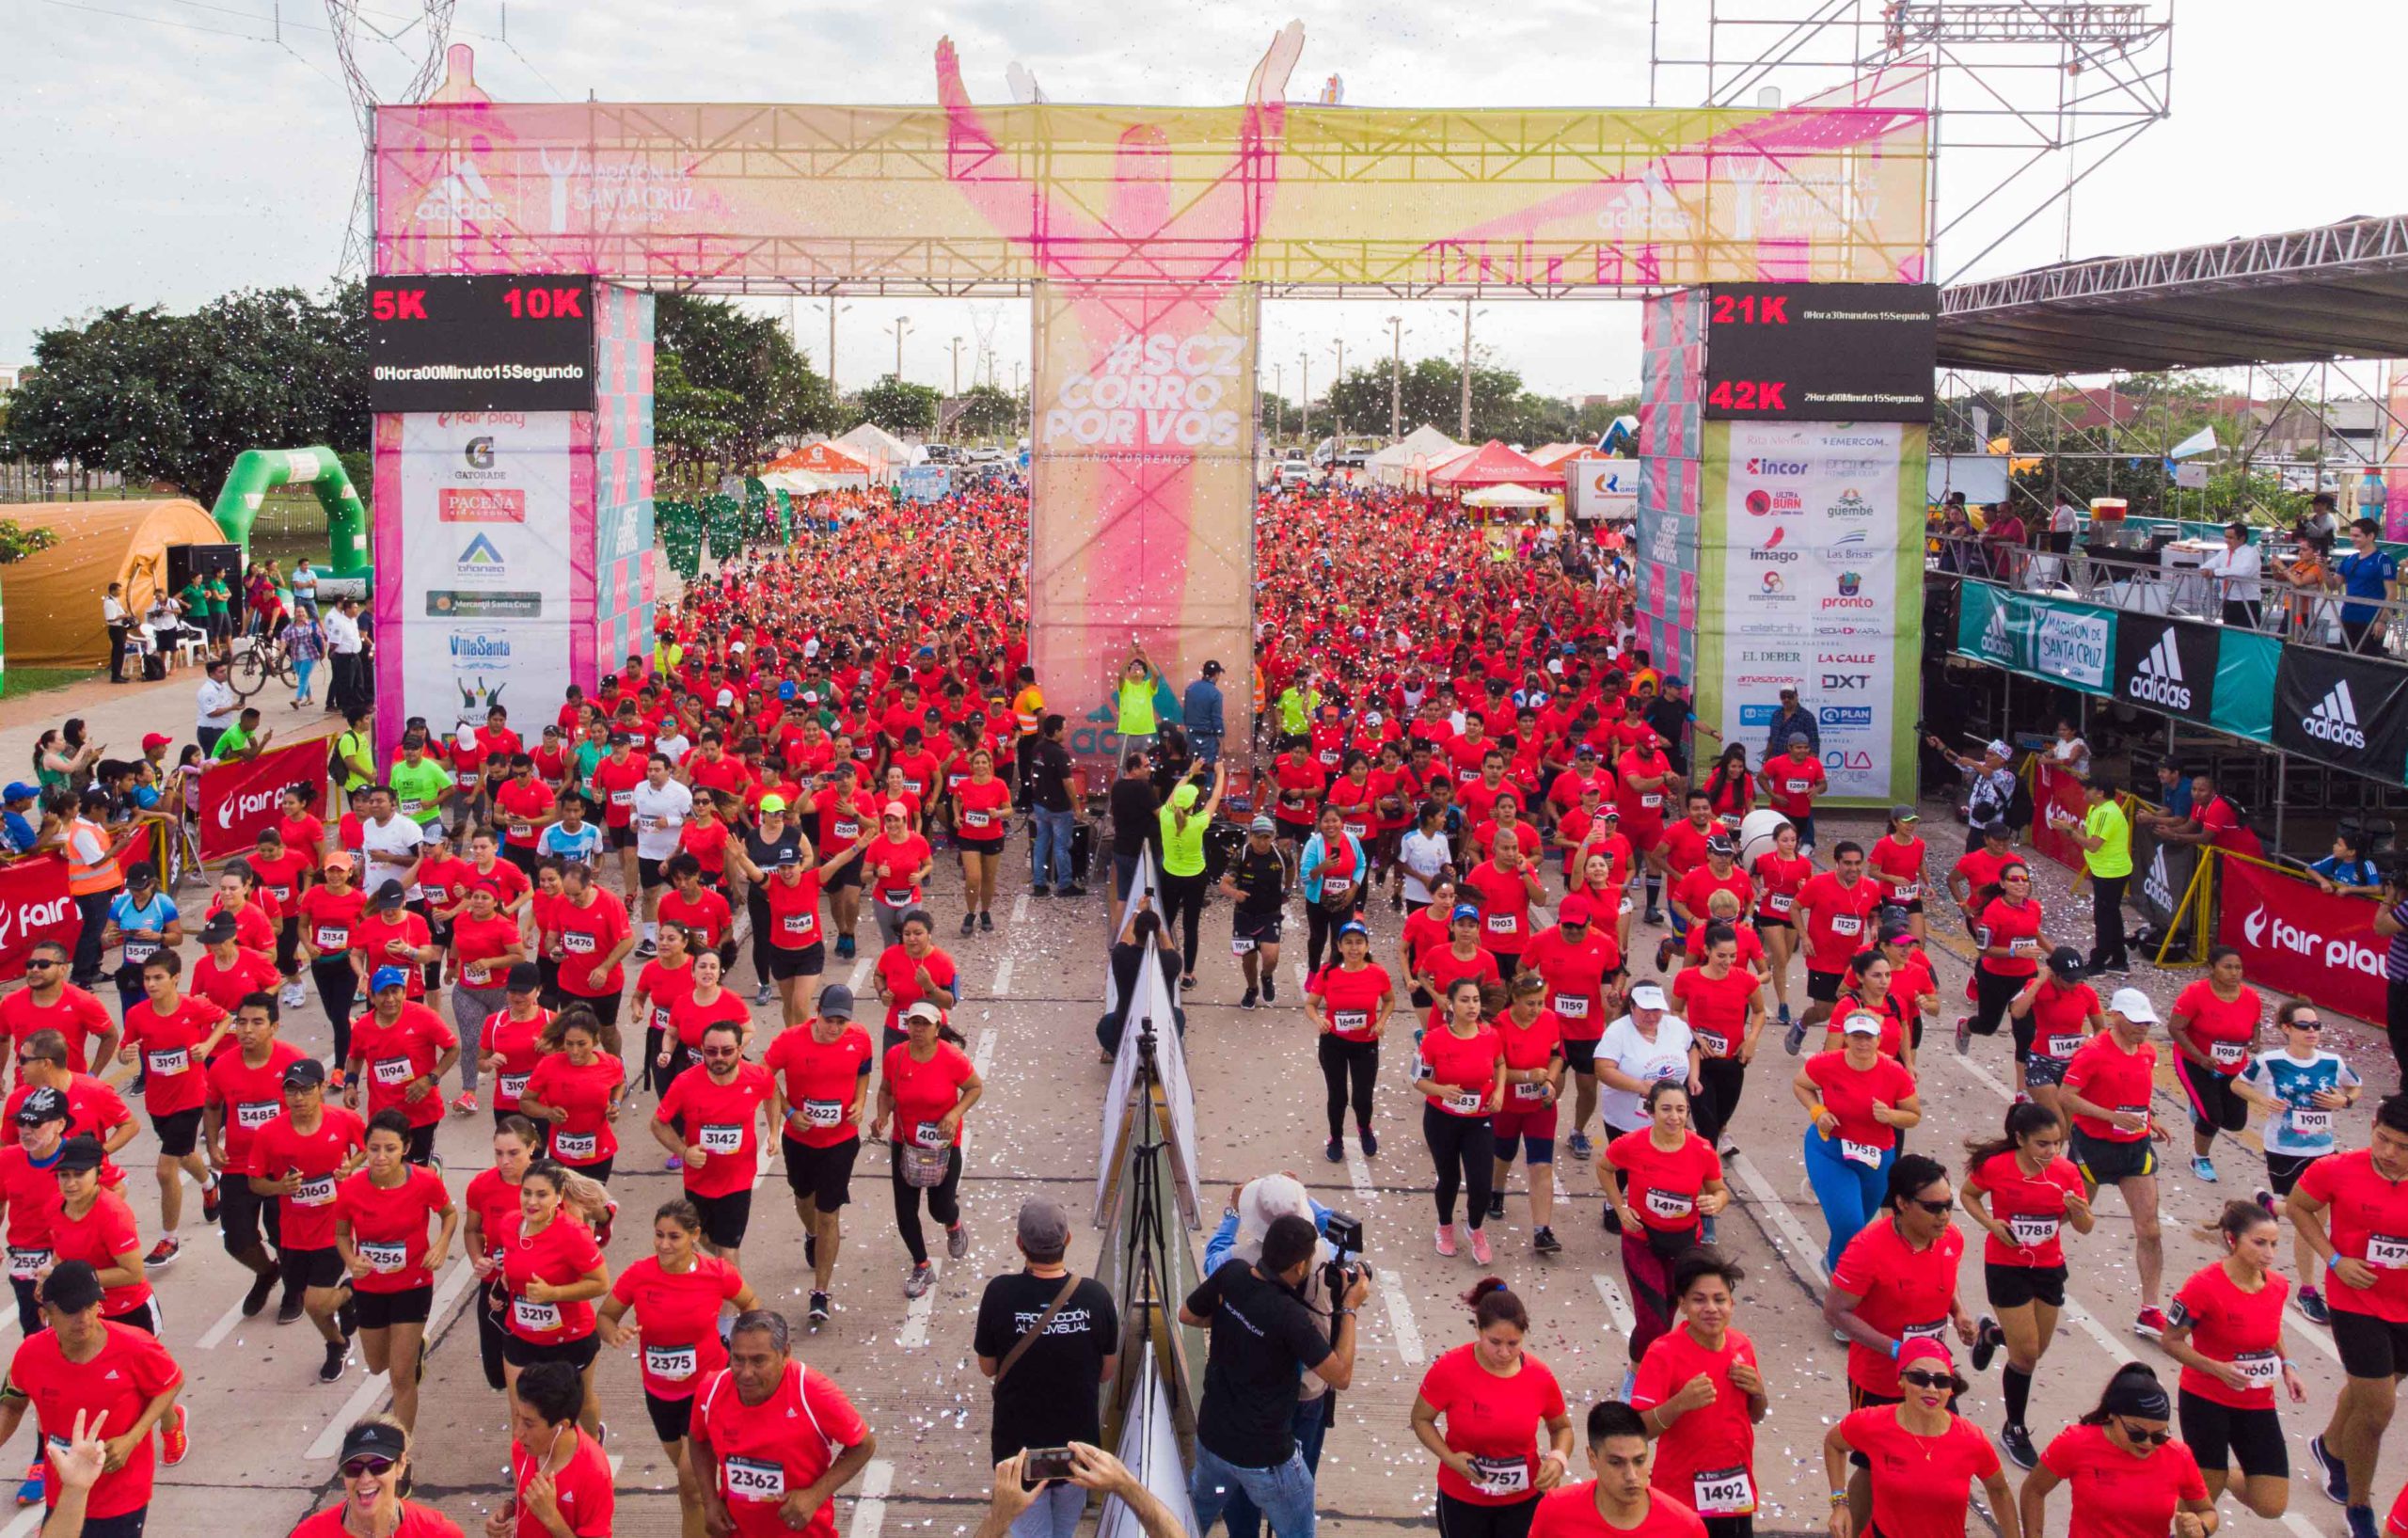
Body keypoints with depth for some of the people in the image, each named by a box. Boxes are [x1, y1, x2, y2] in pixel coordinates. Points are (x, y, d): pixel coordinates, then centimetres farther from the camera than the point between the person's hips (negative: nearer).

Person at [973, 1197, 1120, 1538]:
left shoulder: (1000, 1293, -20)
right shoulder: (1096, 1296, -17)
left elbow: (988, 1367, -5)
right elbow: (1107, 1372, -2)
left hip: (1019, 1444, -2)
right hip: (1078, 1443, 2)